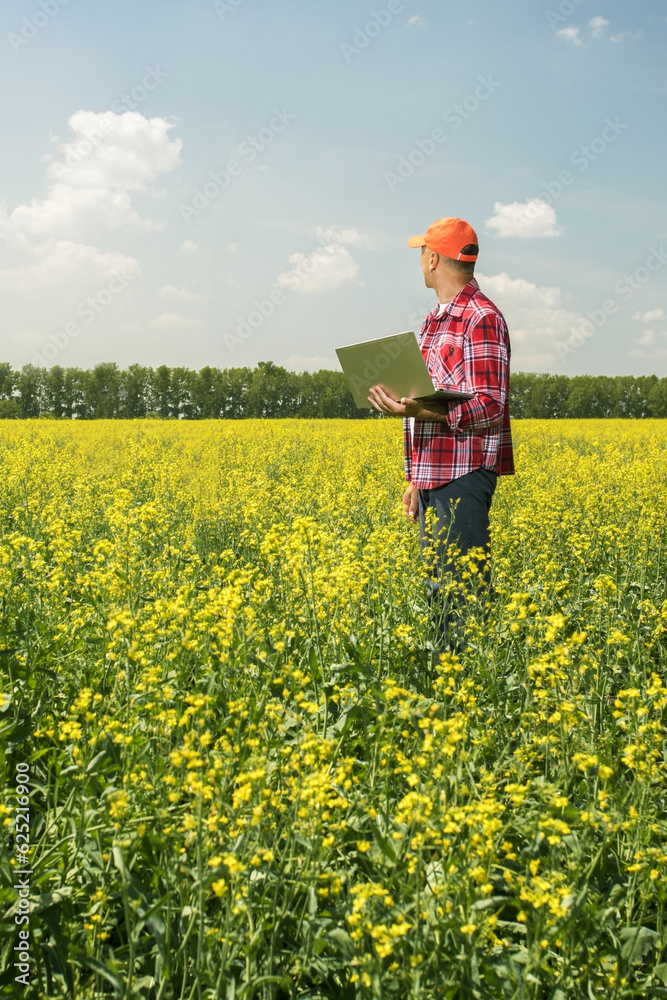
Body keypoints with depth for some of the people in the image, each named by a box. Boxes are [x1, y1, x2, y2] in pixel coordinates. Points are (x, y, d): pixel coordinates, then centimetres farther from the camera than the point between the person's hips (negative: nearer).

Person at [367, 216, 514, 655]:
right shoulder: (436, 321, 18)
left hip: (465, 475, -10)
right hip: (434, 476, 10)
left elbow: (489, 406, -18)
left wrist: (419, 410, -33)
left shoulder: (482, 319, -11)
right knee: (438, 586, 12)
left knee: (463, 587, -8)